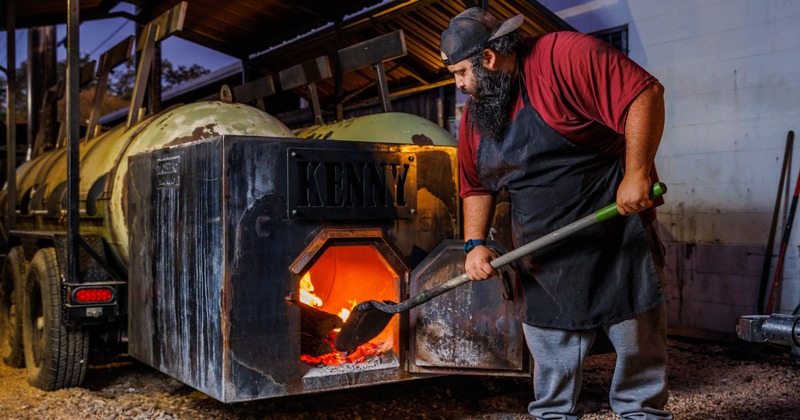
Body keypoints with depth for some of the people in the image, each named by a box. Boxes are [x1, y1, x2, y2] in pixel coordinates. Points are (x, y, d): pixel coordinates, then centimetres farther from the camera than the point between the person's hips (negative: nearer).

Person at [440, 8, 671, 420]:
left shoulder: (565, 56, -18)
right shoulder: (474, 115, 5)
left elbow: (645, 93, -22)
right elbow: (476, 187, 12)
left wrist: (638, 173, -26)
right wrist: (475, 243, 0)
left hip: (616, 232, -6)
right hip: (544, 258, 6)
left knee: (638, 338, 7)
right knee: (550, 364, 13)